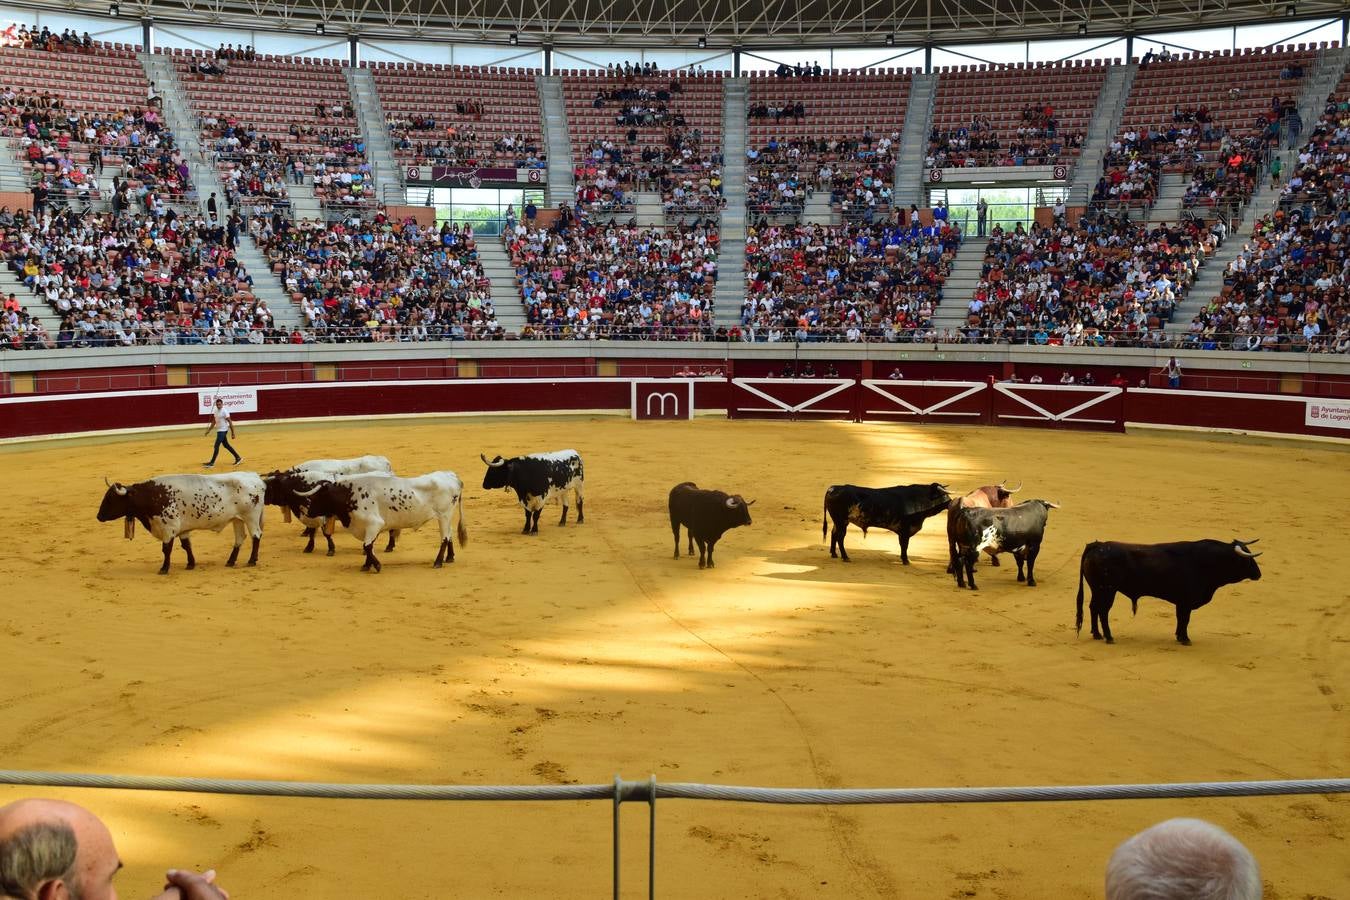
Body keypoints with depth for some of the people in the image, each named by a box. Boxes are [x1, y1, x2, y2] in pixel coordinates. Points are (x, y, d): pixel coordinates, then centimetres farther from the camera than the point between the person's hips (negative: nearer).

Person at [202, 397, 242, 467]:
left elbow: (230, 422, -16)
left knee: (216, 446, -9)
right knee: (226, 445, 15)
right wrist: (209, 430, 12)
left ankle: (212, 463, -6)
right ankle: (238, 458, 23)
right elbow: (214, 422, 19)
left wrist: (232, 433, -17)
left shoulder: (224, 411, -16)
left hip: (223, 431, -9)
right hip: (219, 430, 9)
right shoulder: (216, 411, 9)